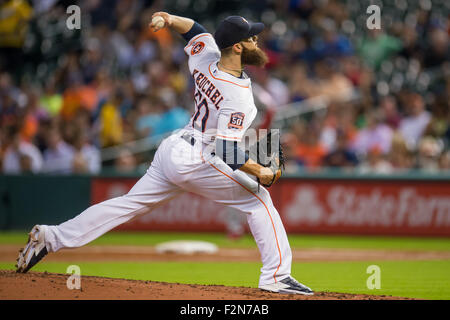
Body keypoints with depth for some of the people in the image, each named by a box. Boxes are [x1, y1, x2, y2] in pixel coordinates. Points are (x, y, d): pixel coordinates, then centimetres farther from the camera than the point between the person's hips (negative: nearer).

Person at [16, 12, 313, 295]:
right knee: (258, 199, 2)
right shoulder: (239, 95, -22)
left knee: (130, 204, 9)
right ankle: (276, 276, -3)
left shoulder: (207, 59, 1)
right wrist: (261, 173, -16)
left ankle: (51, 237, 7)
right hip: (196, 160, -8)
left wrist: (170, 19, 4)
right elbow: (227, 151, -26)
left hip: (171, 149, 8)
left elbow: (194, 28, 21)